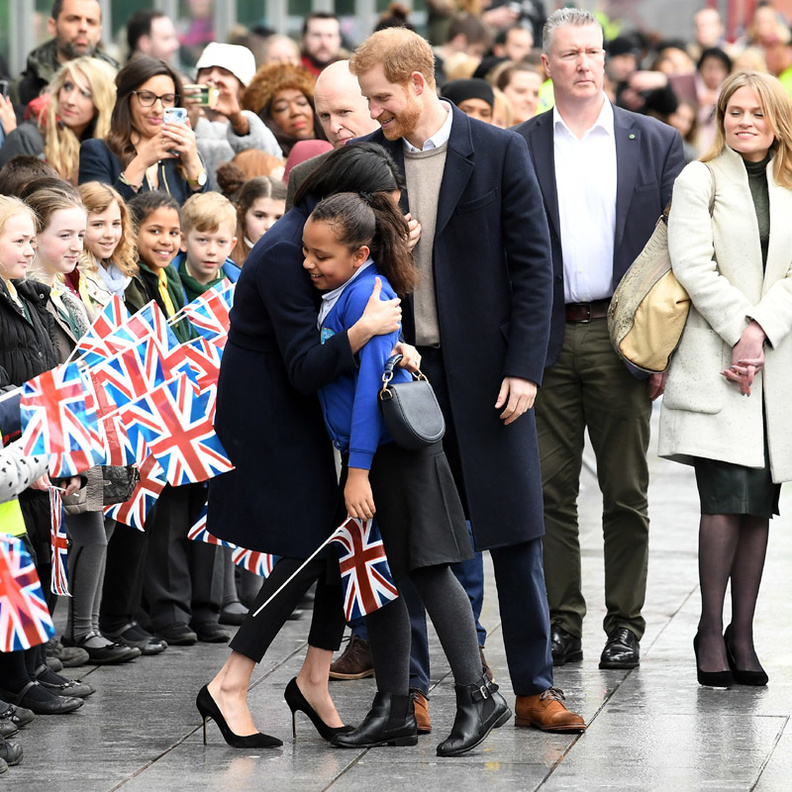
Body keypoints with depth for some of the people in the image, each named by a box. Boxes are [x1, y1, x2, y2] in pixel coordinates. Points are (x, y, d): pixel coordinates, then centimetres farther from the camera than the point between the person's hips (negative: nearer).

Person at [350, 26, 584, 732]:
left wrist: (524, 367, -10)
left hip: (485, 369, -2)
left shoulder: (499, 152, -4)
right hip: (399, 373, 2)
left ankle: (535, 687, 7)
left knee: (515, 528, 1)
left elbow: (533, 263, -4)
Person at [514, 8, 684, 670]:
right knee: (551, 492, 2)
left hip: (623, 337, 0)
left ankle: (625, 627, 11)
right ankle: (562, 625, 9)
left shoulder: (656, 143, 5)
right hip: (547, 339, 0)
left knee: (626, 494, 4)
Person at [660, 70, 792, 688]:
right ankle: (712, 633, -5)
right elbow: (693, 266, -7)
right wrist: (738, 331, -13)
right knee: (727, 498, -12)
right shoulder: (700, 180, 3)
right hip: (714, 360, -4)